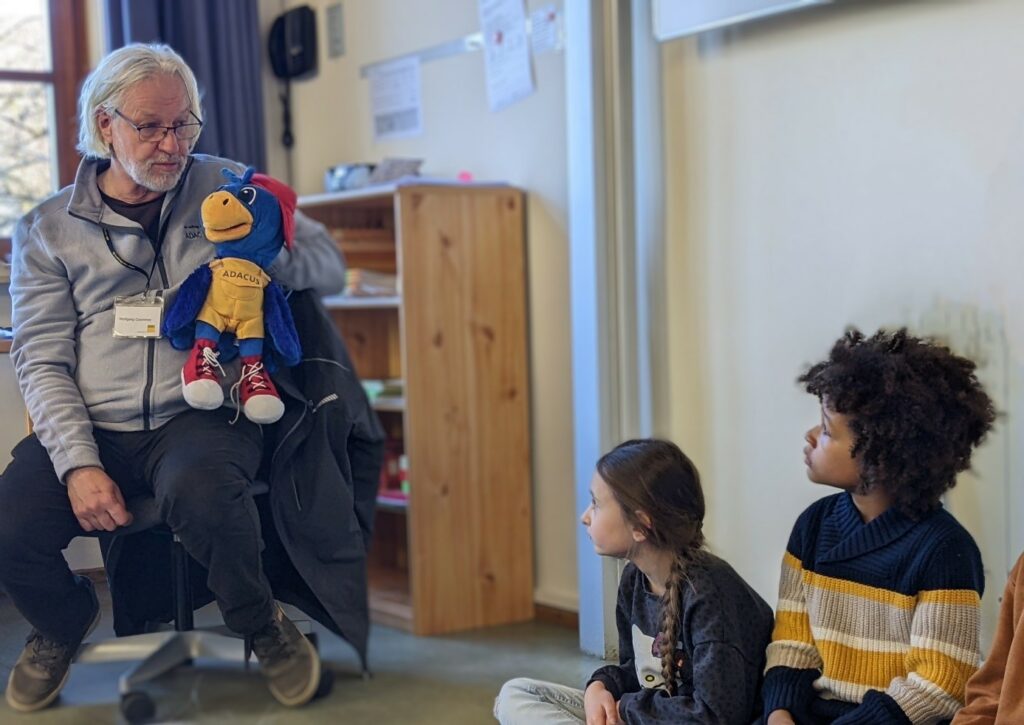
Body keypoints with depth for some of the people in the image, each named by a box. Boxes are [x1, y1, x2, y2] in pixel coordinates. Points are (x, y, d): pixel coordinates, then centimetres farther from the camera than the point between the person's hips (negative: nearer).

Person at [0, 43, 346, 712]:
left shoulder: (226, 187, 12)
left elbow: (329, 266, 11)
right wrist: (77, 464, -12)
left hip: (200, 414, -1)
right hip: (92, 428, 2)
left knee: (200, 491, -36)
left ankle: (263, 626, -5)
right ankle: (67, 621, 15)